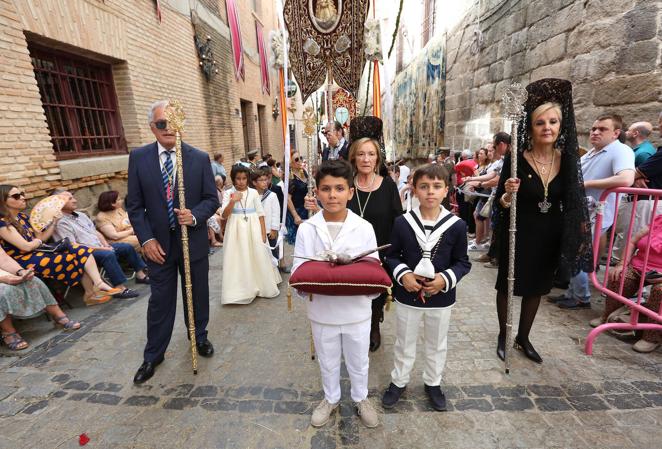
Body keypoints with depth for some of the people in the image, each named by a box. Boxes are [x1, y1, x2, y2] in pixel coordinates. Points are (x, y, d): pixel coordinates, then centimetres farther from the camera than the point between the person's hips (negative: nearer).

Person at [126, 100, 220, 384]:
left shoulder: (200, 158, -3)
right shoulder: (138, 157, -1)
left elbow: (212, 198, -2)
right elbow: (134, 205, 1)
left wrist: (195, 216, -21)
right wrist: (146, 239, -8)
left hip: (193, 241, 0)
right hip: (158, 244, 0)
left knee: (197, 294, 15)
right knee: (160, 301, 10)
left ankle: (199, 337, 40)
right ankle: (153, 355, 29)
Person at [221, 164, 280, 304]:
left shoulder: (253, 192, 1)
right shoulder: (228, 193, 0)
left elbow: (260, 214, 3)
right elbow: (224, 215, -6)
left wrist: (263, 233, -1)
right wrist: (233, 201, -20)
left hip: (253, 229, 1)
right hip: (236, 230, 0)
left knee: (257, 258, 6)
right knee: (238, 259, 3)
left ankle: (261, 286, 23)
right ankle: (240, 290, 16)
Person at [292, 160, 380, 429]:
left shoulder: (364, 228, -10)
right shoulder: (306, 229, -9)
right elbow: (298, 271, -8)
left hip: (356, 310, 0)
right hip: (322, 310, 1)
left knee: (358, 361, 23)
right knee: (327, 362, 24)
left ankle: (360, 398, 51)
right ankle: (331, 399, 52)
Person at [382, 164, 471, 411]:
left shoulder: (456, 225, -10)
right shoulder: (402, 222, -10)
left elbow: (462, 262, -2)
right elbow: (392, 256, -1)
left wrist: (446, 278, -19)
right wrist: (403, 274, -18)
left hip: (441, 297, 1)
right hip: (407, 296, 0)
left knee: (437, 344, 22)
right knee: (404, 343, 19)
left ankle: (433, 382, 47)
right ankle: (398, 381, 42)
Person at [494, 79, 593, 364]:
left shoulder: (568, 158, -2)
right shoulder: (516, 159, -14)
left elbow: (571, 200, 8)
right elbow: (500, 203, -12)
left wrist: (577, 233, 6)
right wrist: (509, 194, -33)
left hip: (549, 236, 4)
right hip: (518, 234, -4)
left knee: (537, 288, 17)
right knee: (507, 285, 10)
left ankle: (523, 338, 37)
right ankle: (503, 335, 32)